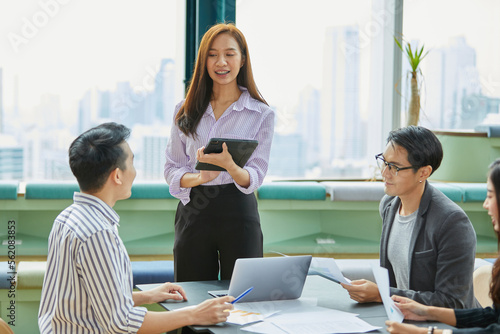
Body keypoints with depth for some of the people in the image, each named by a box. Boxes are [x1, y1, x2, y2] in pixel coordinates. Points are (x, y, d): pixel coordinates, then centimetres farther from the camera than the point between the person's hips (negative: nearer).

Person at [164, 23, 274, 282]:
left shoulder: (261, 114, 2)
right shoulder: (186, 112, 9)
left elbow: (254, 177, -5)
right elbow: (171, 169, 5)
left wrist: (229, 165, -27)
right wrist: (199, 178, -16)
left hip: (238, 214, -2)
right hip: (193, 213, 2)